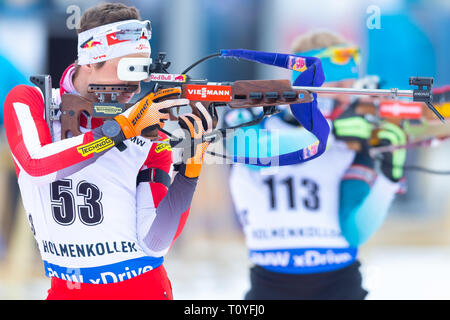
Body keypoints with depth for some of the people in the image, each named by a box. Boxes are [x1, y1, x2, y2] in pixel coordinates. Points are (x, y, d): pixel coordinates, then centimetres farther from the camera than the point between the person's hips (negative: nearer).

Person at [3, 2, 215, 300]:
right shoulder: (28, 102, -2)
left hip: (142, 290, 0)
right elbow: (36, 163, -23)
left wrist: (190, 170, -19)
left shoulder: (151, 138, -3)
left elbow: (153, 243, -9)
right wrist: (123, 127, -25)